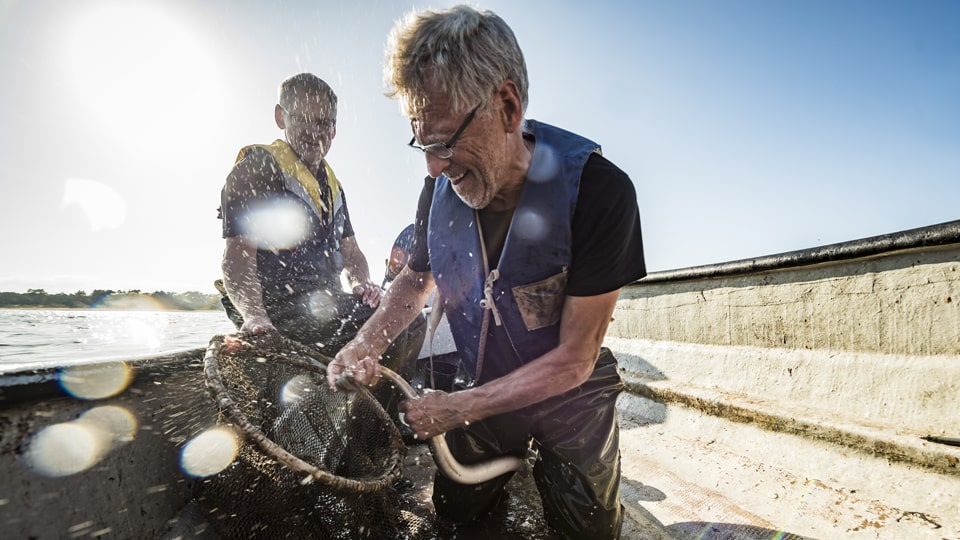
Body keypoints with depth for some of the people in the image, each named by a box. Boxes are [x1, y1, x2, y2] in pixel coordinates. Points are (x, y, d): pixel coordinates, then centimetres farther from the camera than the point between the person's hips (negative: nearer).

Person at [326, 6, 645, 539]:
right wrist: (366, 343, -14)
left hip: (568, 401, -3)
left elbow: (573, 360, -25)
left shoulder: (599, 190, -30)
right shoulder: (441, 188, -15)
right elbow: (415, 280, 4)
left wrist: (458, 407, -22)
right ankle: (506, 470, 47)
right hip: (483, 391, 4)